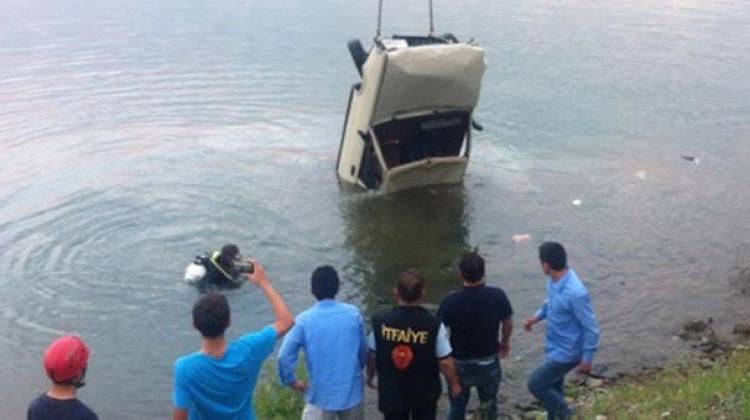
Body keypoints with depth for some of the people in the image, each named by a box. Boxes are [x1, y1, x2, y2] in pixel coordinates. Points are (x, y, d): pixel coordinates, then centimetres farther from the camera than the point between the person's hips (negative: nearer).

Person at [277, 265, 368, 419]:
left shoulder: (304, 320, -12)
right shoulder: (353, 314, -5)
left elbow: (285, 355, -16)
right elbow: (363, 350, 4)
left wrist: (292, 381, 0)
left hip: (321, 395, -2)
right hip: (352, 392, 3)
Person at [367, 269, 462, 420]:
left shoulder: (380, 323, -19)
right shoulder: (434, 325, -23)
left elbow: (372, 356, -5)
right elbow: (445, 362, -15)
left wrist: (370, 376, 16)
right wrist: (454, 384, 4)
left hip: (391, 393, 1)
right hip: (425, 393, -1)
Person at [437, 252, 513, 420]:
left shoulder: (451, 302, -25)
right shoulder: (497, 296, -18)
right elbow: (508, 324, -2)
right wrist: (505, 342, 20)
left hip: (460, 365, -1)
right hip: (488, 363, 2)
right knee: (489, 404, 24)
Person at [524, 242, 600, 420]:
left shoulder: (575, 293, -34)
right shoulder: (554, 280, -7)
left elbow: (591, 328, -24)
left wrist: (586, 359, -17)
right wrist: (537, 316, 15)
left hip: (566, 352, -8)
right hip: (555, 347, 8)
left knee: (535, 384, 0)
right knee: (552, 387, 21)